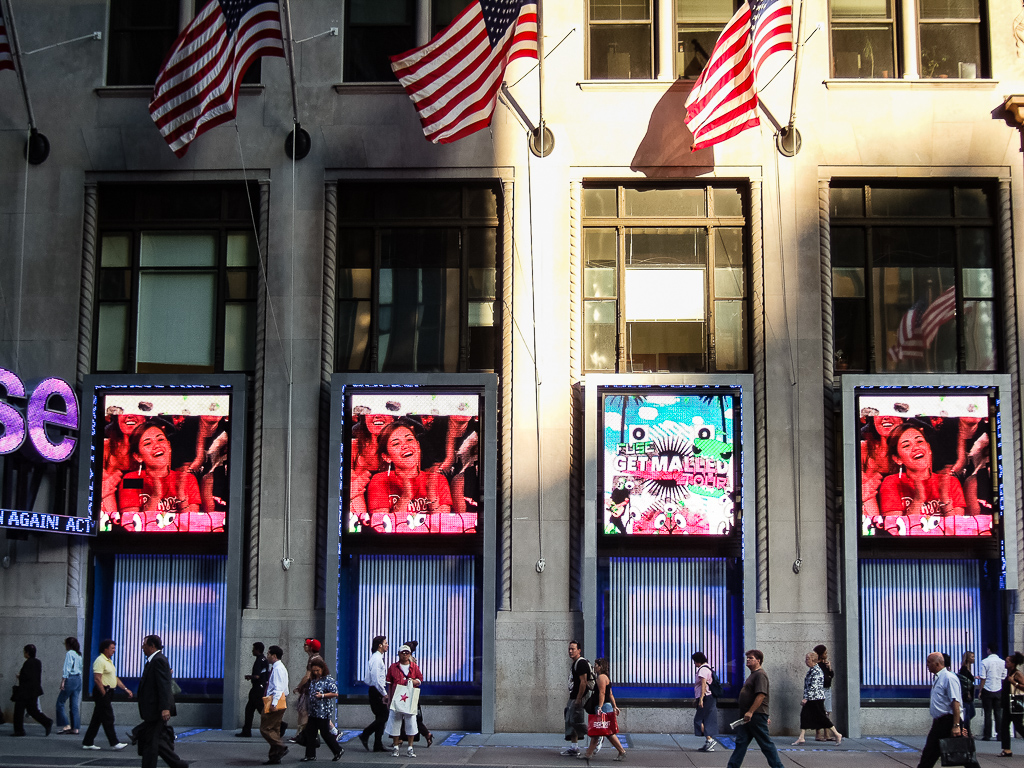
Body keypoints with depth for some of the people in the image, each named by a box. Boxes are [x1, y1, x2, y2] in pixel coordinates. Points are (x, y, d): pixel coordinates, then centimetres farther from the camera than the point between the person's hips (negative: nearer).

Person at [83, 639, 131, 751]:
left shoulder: (109, 661, 19)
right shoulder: (100, 661, -13)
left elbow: (115, 678, 23)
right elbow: (97, 679, -21)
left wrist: (125, 689, 15)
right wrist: (104, 694, -22)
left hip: (108, 693, 10)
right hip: (103, 692, -10)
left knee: (97, 719, 11)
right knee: (108, 718, -7)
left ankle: (88, 743, 15)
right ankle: (114, 743, -5)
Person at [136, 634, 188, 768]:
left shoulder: (159, 660, -15)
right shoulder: (152, 660, 18)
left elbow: (164, 685, -23)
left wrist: (165, 708, -29)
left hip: (157, 711, -10)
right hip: (154, 711, 10)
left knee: (151, 743, -5)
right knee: (158, 742, 11)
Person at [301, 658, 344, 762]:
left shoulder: (328, 679, -10)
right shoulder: (313, 680, 13)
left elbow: (335, 693, -15)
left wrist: (322, 695, -22)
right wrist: (305, 691, 8)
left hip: (324, 712, -8)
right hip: (313, 711, 8)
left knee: (325, 733, -1)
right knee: (310, 733, 4)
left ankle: (338, 751, 15)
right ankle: (310, 755, 10)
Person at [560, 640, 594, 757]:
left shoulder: (581, 663, -16)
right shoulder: (574, 664, 17)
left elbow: (583, 682, -21)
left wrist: (578, 699, -23)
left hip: (580, 697, -10)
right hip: (573, 697, 10)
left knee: (576, 721, -12)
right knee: (570, 721, 10)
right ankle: (573, 747, 15)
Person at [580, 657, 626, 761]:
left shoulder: (601, 677, -11)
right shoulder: (605, 677, 20)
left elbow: (602, 693, -20)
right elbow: (610, 694, 21)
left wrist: (600, 707, -25)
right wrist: (614, 707, 21)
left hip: (604, 707, -11)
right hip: (606, 707, 11)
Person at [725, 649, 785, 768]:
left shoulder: (760, 675, -14)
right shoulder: (753, 674, 19)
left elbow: (761, 695, -24)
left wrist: (750, 712, -26)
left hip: (757, 716, -10)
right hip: (748, 716, 10)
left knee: (766, 743, -2)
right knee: (741, 742, 6)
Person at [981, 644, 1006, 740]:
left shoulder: (985, 662, -9)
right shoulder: (1002, 662, 2)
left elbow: (983, 678, -10)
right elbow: (1004, 677, 9)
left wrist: (980, 691, -2)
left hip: (987, 690, -3)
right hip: (999, 690, 3)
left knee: (988, 713, 1)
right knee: (998, 713, 7)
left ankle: (987, 735, 2)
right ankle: (1000, 735, 6)